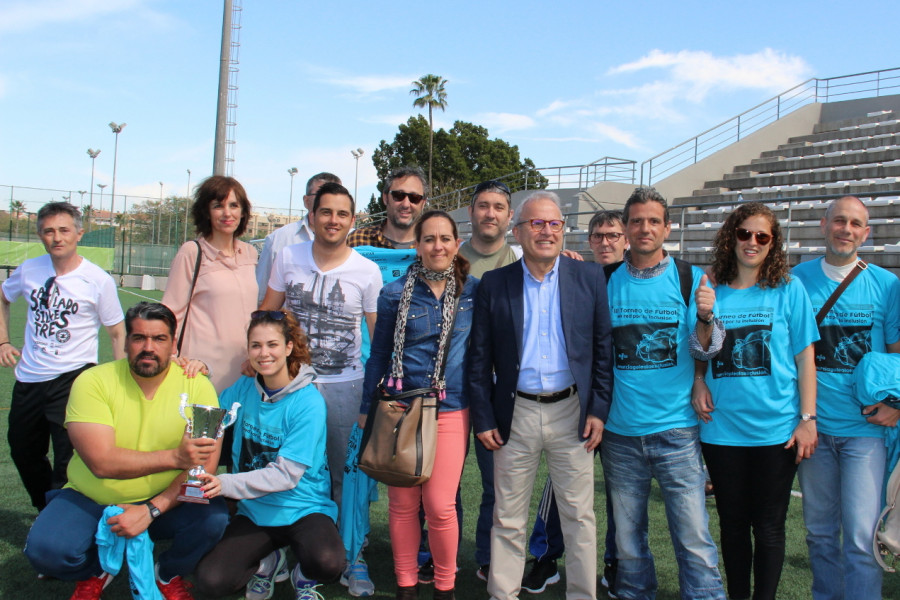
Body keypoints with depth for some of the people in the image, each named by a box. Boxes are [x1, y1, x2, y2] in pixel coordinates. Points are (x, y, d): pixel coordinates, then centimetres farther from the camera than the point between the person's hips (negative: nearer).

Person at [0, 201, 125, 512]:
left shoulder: (98, 280, -10)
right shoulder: (29, 270, 1)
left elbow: (117, 333, -4)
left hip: (73, 378, -5)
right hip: (28, 379, 6)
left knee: (68, 459, -6)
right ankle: (44, 508, 42)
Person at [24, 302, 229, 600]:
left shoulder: (197, 386, -10)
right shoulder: (92, 382, -13)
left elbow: (205, 466, -15)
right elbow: (102, 463, -24)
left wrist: (151, 510, -26)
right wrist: (175, 457, -36)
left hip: (167, 501, 0)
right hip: (90, 500, 0)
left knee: (213, 518, -27)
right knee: (44, 548, -26)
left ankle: (169, 574, 8)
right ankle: (95, 571, 12)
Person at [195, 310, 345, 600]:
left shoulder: (309, 402, -16)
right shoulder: (244, 389, 1)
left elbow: (287, 474, -20)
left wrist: (227, 484, -30)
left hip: (303, 508, -4)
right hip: (255, 511, 4)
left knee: (326, 562, -33)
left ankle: (304, 575, 5)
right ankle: (268, 560, 15)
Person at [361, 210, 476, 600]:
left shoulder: (473, 291, 2)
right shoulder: (395, 294, 0)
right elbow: (379, 355, 7)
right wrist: (367, 408, 8)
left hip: (451, 411, 0)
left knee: (440, 505, -4)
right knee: (403, 503, 7)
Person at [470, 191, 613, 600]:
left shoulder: (589, 278, 2)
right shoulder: (494, 284, 1)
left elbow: (603, 348, 4)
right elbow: (479, 359, 3)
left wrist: (598, 410, -1)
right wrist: (483, 419, -1)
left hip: (571, 412, 0)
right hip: (515, 414, 0)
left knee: (579, 516, 8)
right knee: (507, 519, 10)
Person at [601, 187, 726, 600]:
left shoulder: (690, 279, 1)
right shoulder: (606, 281, 4)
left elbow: (706, 350, -3)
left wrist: (705, 317, -24)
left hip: (675, 429, -2)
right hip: (620, 430, 2)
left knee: (693, 536, -2)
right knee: (627, 535, 13)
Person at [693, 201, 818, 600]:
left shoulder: (788, 290, -1)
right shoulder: (711, 292, 4)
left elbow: (805, 358, 0)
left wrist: (808, 418, -5)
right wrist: (698, 387, -6)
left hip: (776, 428, -2)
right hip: (722, 428, 2)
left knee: (768, 527, 6)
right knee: (732, 524, 13)